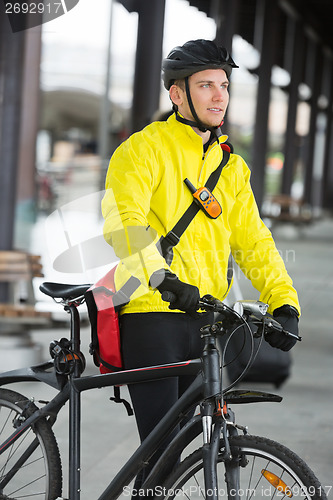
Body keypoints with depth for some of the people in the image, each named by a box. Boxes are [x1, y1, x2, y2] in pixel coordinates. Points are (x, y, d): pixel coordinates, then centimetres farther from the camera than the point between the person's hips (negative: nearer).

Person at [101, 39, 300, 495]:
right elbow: (122, 218, -20)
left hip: (204, 320, 6)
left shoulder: (231, 167, 17)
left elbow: (253, 241, 13)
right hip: (151, 314, -6)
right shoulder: (145, 148, -4)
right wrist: (162, 276, -35)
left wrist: (284, 303, -3)